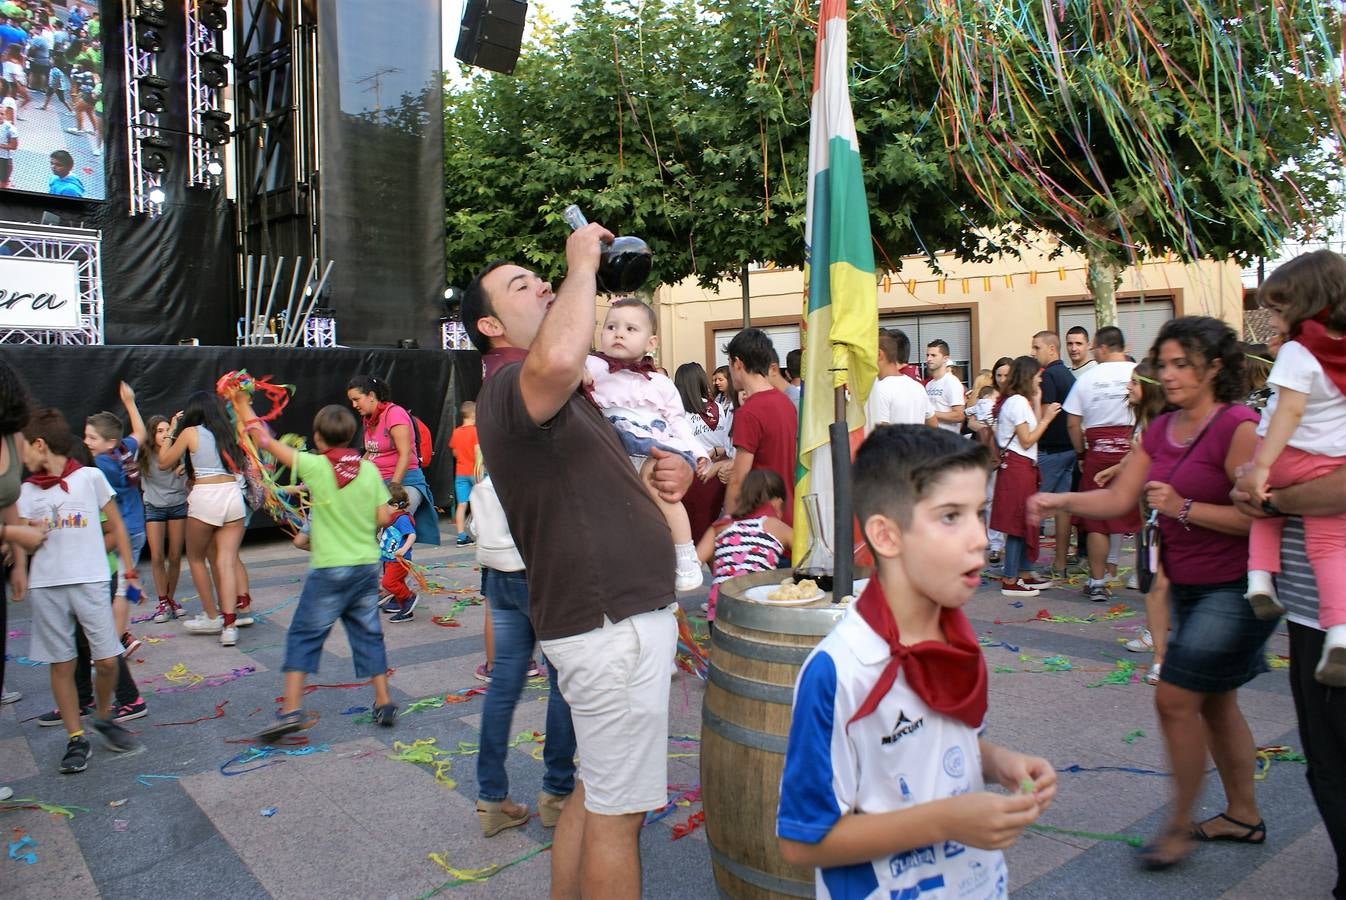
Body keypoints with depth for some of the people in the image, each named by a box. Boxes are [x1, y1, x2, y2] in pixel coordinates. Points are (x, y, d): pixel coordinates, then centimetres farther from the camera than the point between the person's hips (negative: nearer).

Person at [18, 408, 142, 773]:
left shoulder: (90, 477, 1)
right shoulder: (27, 490, 9)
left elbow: (116, 525, 6)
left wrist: (129, 570, 5)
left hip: (89, 581, -2)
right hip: (46, 586, 3)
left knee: (107, 660, -3)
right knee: (61, 665, 5)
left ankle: (104, 717, 23)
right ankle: (76, 739, 15)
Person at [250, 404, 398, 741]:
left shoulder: (315, 465, -10)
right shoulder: (369, 469, -1)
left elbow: (268, 442, 3)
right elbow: (384, 517, 1)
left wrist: (251, 420, 21)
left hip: (329, 571, -4)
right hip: (367, 567, 4)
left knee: (303, 636, 6)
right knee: (368, 634, 14)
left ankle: (291, 710, 1)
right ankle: (384, 703, 17)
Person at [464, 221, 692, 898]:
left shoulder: (565, 400, 19)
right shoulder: (508, 387, -15)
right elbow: (556, 361, -41)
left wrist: (669, 475, 5)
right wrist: (582, 263, -23)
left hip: (614, 618, 10)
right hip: (612, 624, -10)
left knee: (594, 794, 20)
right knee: (619, 812, 1)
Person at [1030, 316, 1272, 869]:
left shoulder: (1238, 427, -17)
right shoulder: (1160, 432, 7)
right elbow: (1118, 499, 4)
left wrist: (1183, 508, -25)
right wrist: (1058, 502, -10)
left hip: (1234, 589, -8)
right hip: (1188, 588, 8)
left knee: (1175, 698, -8)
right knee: (1213, 701, 17)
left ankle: (1179, 826, 8)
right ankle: (1243, 814, 34)